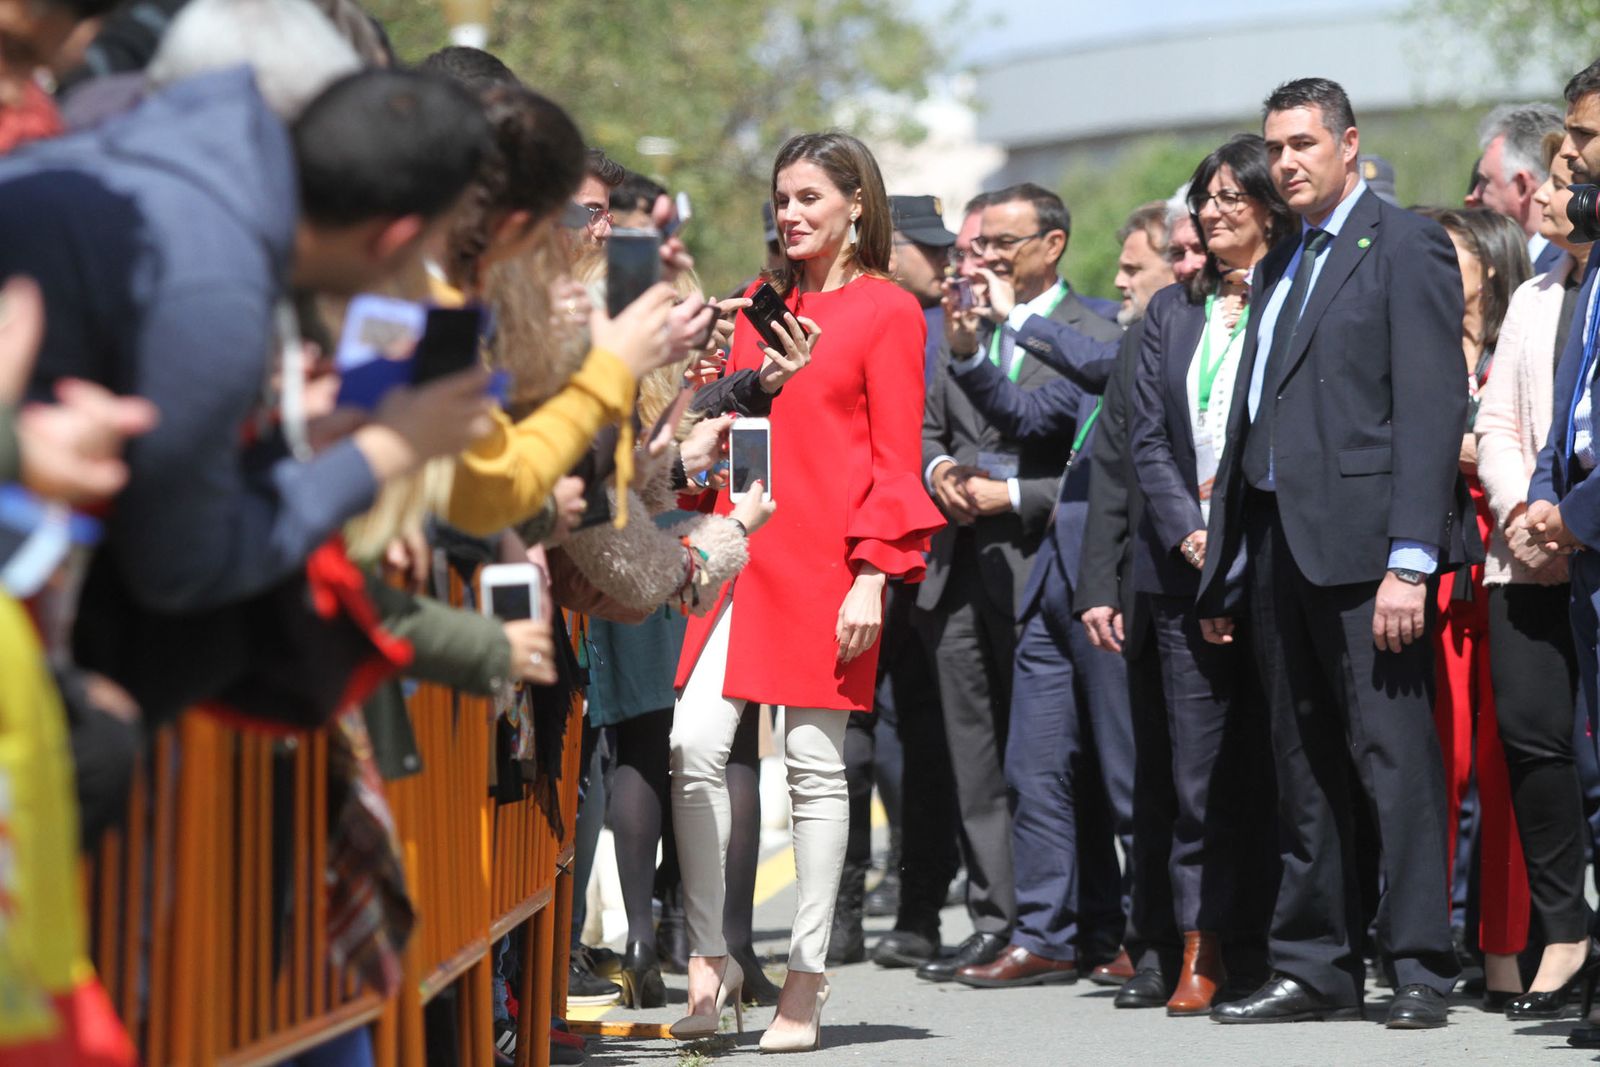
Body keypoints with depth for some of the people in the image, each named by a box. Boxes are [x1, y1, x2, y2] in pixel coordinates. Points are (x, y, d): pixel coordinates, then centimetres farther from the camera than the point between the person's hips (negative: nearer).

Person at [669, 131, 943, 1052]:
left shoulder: (888, 310, 0)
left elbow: (896, 458, -4)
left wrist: (872, 575, -11)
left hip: (828, 555, -5)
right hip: (744, 551, 5)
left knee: (816, 763, -1)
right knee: (695, 744, -8)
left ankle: (806, 982, 6)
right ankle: (709, 957, 1)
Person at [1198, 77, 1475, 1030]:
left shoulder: (1405, 247, -4)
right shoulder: (1279, 269, 20)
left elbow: (1432, 409, -12)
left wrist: (1410, 560, -19)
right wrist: (1225, 572, 14)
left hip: (1361, 543, -8)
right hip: (1279, 541, 8)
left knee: (1395, 757, -7)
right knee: (1305, 769, 10)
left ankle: (1421, 969, -3)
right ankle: (1316, 966, 15)